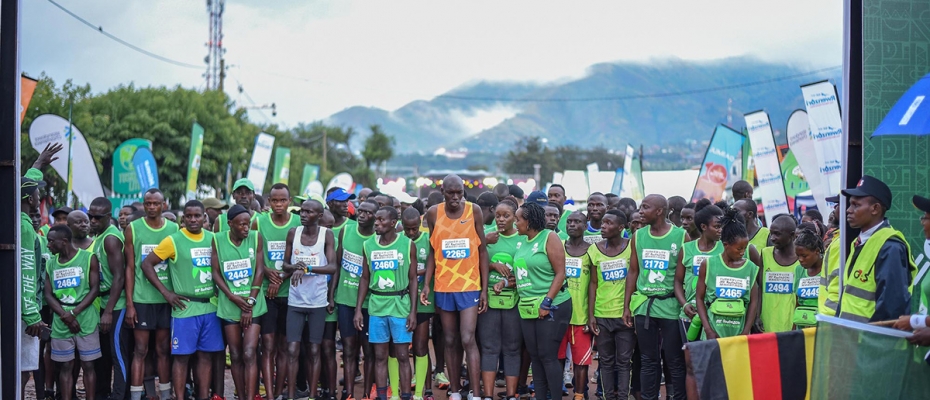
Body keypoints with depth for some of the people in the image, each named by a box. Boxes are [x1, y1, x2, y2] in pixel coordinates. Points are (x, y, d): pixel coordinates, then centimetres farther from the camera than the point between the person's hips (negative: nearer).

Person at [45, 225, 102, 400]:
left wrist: (74, 313, -14)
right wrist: (65, 316, -10)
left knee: (88, 365, 1)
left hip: (86, 320, -3)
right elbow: (48, 295, 6)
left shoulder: (89, 258, -2)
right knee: (65, 366, 5)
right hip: (61, 323, 4)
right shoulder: (51, 263, 10)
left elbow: (95, 289, -6)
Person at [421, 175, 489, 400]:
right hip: (443, 286, 2)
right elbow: (432, 251, 7)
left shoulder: (474, 211, -4)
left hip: (470, 285, -2)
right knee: (450, 341, 8)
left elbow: (482, 250, 0)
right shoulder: (433, 214, 1)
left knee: (468, 339, -10)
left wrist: (484, 288, -3)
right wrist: (426, 284, -2)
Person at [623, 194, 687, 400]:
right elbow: (633, 272, 12)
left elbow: (680, 277, -5)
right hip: (643, 305, 4)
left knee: (675, 361, 1)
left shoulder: (681, 236, -6)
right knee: (649, 360, 10)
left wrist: (685, 302, -17)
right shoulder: (638, 236, 7)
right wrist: (626, 306, 10)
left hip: (670, 305, -4)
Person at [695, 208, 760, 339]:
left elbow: (753, 302, 5)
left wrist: (745, 333, -3)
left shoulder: (751, 268, 5)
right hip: (714, 332, -2)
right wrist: (708, 330, -7)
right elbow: (700, 298, 2)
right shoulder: (708, 265, 0)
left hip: (739, 333, 2)